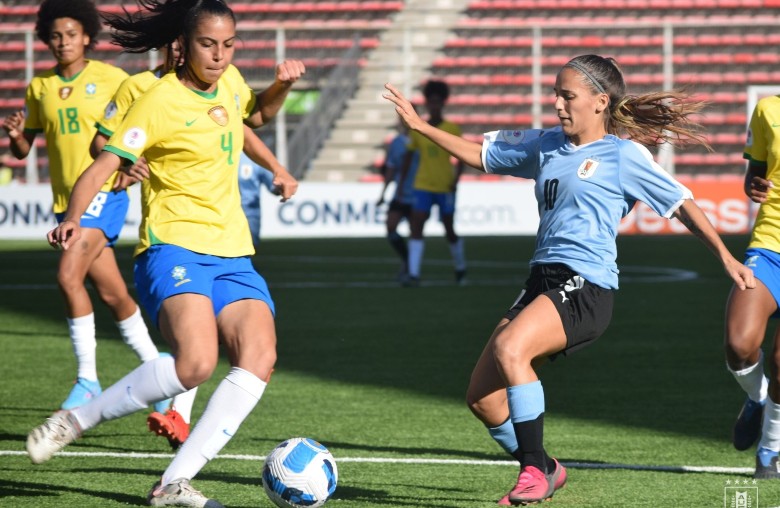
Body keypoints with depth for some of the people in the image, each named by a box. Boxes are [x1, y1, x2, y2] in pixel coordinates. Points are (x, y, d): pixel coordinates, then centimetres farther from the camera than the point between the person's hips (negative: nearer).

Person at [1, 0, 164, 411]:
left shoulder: (111, 79, -4)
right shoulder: (39, 88, 9)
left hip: (104, 193, -5)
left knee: (68, 276, -21)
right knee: (112, 293, 8)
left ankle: (87, 379, -13)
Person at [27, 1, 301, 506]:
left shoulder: (230, 82, 11)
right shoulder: (161, 101, -9)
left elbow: (255, 113, 36)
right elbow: (104, 164, -12)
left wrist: (282, 87, 15)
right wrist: (72, 219, -29)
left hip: (232, 255, 7)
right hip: (174, 246, -7)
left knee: (259, 358, -20)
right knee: (195, 363, -31)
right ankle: (78, 419, -10)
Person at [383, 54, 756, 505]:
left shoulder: (624, 155, -1)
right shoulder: (546, 145, 17)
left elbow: (681, 203, 0)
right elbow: (480, 154, 25)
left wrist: (725, 256, -8)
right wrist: (421, 126, 18)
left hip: (586, 286, -7)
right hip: (543, 281, 8)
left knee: (509, 348, -32)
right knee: (482, 397, 0)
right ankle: (545, 471, 21)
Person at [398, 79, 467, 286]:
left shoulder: (452, 129, -4)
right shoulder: (417, 129, 2)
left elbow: (461, 158, -1)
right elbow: (408, 158, 9)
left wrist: (455, 180, -14)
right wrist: (401, 183, 7)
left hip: (445, 187, -1)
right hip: (423, 186, 1)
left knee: (449, 231, 7)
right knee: (416, 227, -12)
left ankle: (460, 267, 32)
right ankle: (414, 274, -16)